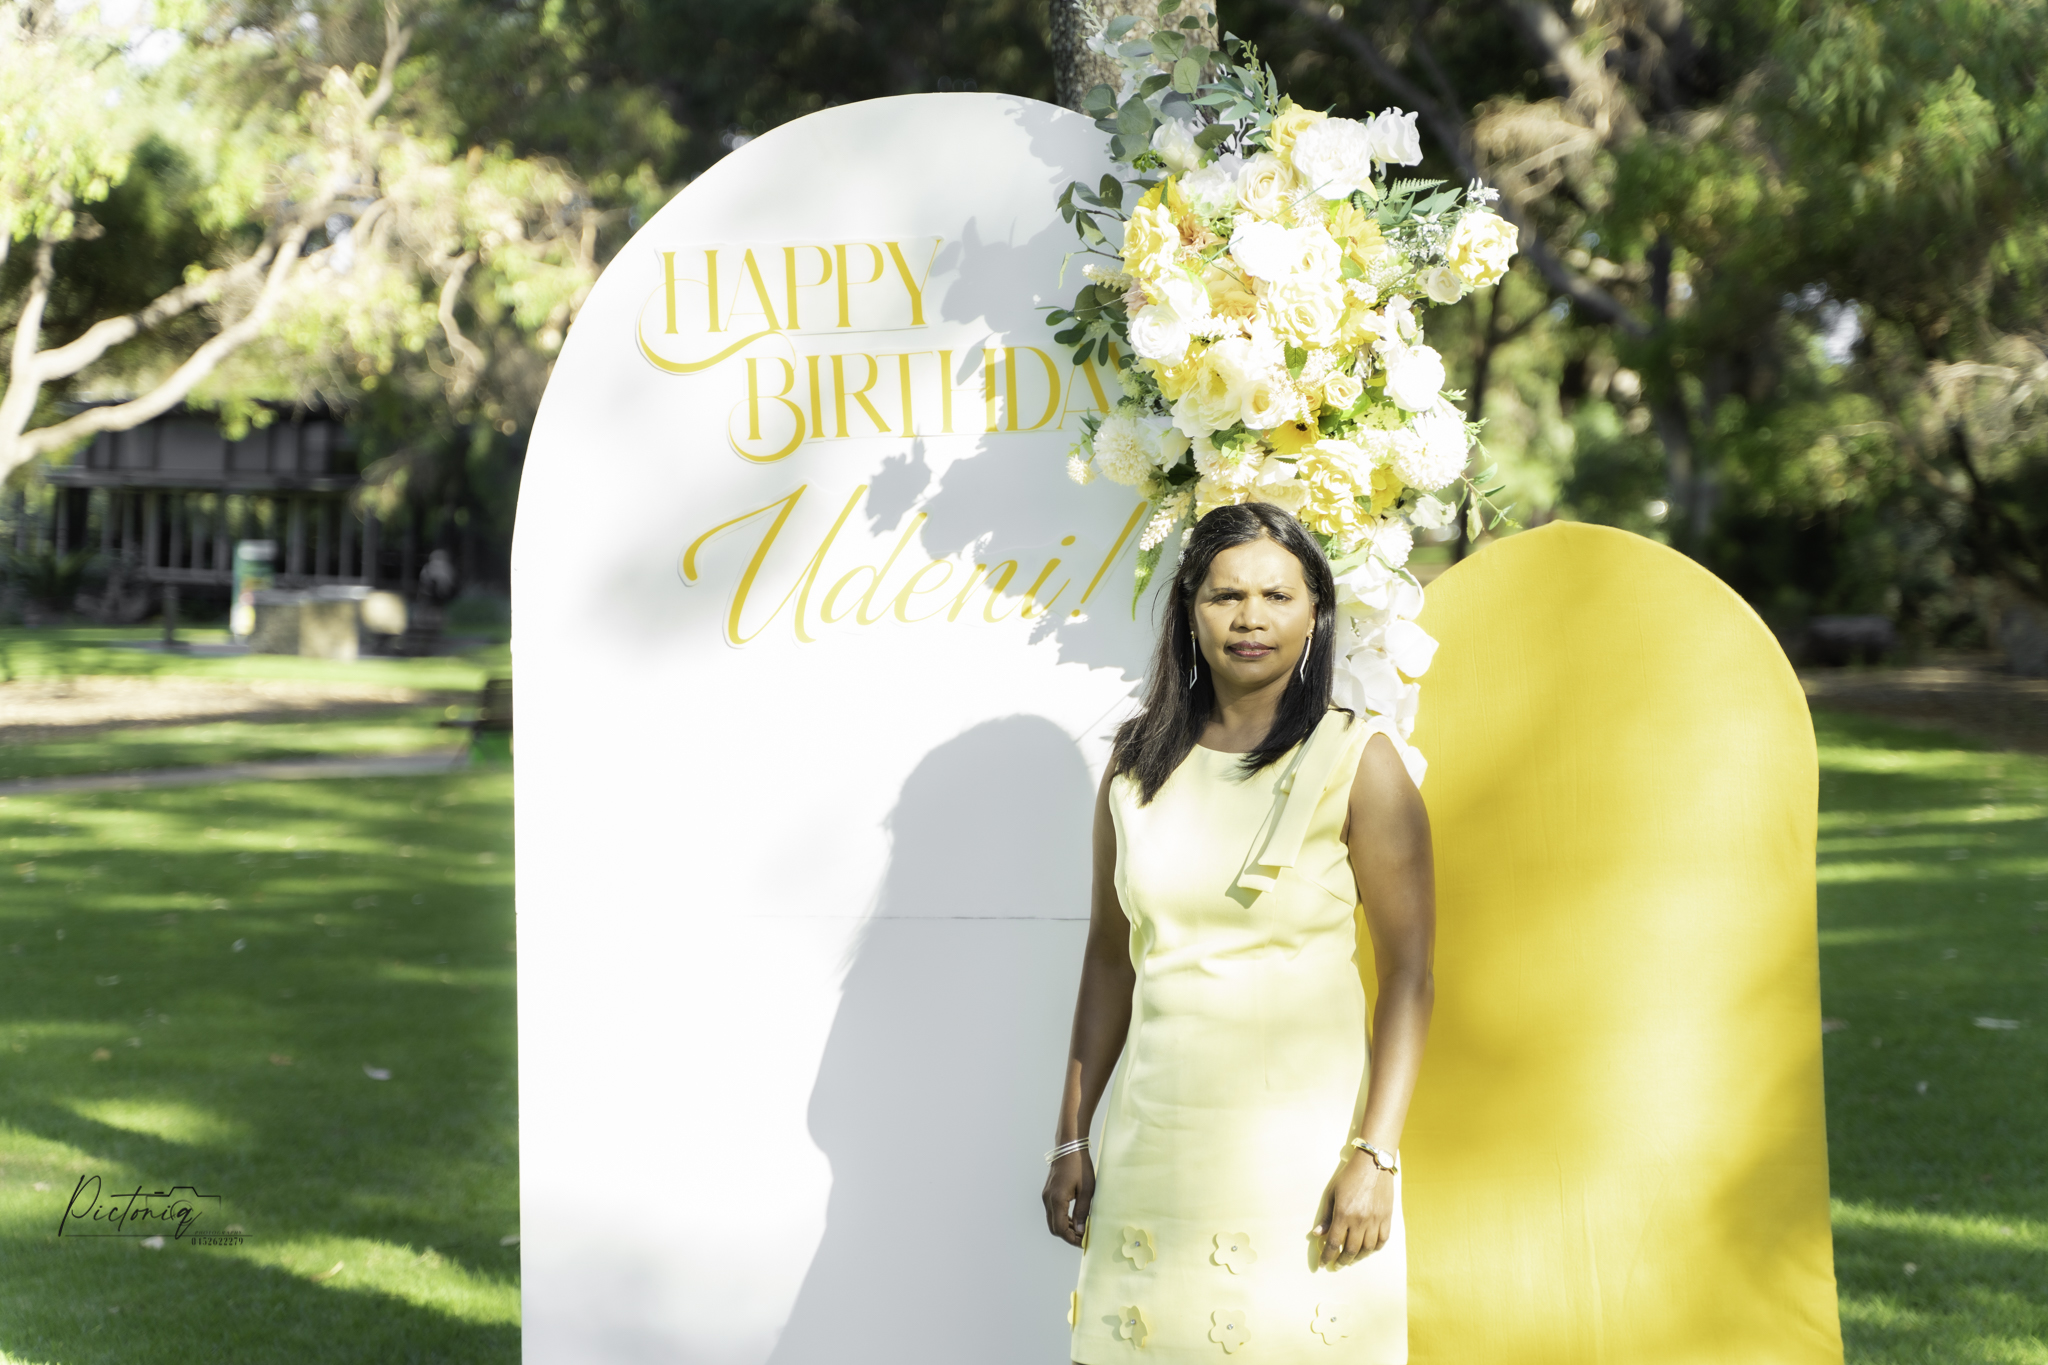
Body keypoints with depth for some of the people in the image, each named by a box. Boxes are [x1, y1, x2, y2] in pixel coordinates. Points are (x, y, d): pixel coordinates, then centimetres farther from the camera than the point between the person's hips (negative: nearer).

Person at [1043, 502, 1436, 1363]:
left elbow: (1408, 976, -7)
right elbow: (1109, 958, 13)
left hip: (1301, 1149, -3)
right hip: (1156, 1139, 3)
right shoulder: (1137, 765, 8)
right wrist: (1071, 1138, 11)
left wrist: (1375, 1155, -14)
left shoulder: (1358, 764, -4)